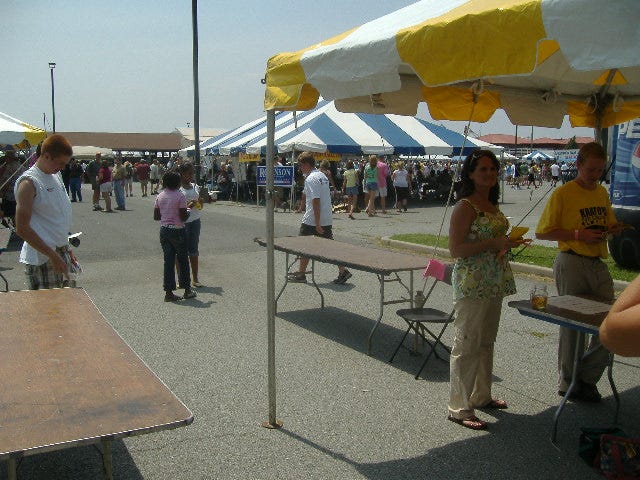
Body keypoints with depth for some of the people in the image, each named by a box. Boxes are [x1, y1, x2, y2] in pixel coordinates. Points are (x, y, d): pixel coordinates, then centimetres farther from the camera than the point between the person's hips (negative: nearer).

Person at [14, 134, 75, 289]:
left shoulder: (56, 175, 13)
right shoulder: (29, 182, -13)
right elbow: (22, 228, -17)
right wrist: (52, 255, -19)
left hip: (60, 253, 8)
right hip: (41, 259, -8)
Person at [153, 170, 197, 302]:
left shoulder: (160, 196, 4)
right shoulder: (180, 196, -13)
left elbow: (156, 216, 5)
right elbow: (183, 217, -15)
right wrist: (188, 213, 5)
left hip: (164, 230, 5)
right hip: (177, 231, -5)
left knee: (168, 260, 8)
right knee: (183, 260, 9)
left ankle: (168, 292, 8)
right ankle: (187, 290, 17)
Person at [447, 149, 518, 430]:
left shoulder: (491, 204, 12)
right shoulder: (465, 207, -14)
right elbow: (455, 249, -19)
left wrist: (507, 242, 6)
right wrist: (494, 243, -22)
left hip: (494, 282, 9)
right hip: (472, 283, -9)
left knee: (486, 341, 18)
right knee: (467, 344, -3)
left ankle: (481, 396, 33)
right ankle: (460, 408, 6)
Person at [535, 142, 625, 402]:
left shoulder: (602, 192, 13)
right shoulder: (563, 193, -7)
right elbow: (542, 232, -8)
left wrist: (613, 228, 3)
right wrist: (578, 235, -16)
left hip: (598, 264, 6)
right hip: (572, 265, -6)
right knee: (572, 324, 4)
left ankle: (587, 376, 21)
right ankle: (568, 383, 19)